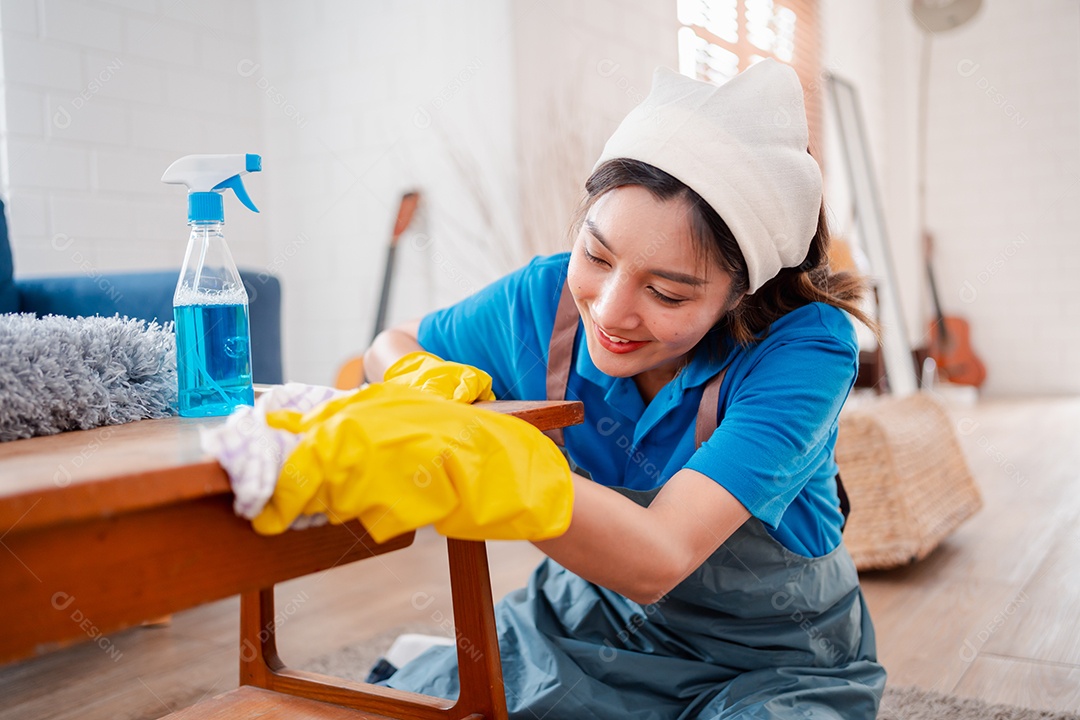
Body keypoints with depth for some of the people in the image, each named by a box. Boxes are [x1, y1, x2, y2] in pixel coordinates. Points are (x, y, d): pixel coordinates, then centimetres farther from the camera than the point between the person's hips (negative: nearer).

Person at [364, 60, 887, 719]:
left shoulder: (804, 349, -29)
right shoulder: (546, 299, -16)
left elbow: (655, 562, -39)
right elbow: (395, 343, 3)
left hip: (772, 664, -2)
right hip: (592, 617, 3)